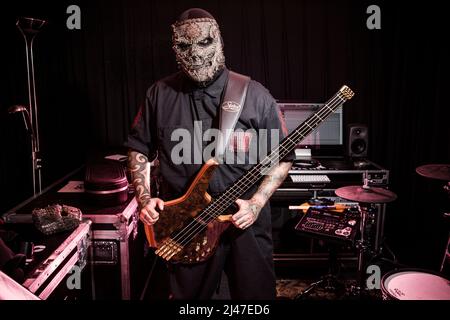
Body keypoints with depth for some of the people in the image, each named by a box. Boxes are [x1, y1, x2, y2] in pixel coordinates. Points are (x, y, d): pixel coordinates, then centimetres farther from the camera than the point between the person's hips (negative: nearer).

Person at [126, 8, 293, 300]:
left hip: (246, 221, -1)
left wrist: (256, 203, -15)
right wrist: (144, 197, -4)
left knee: (256, 294, 14)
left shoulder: (255, 95, -7)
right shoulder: (161, 94, 0)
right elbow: (139, 148, 9)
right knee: (187, 295, 20)